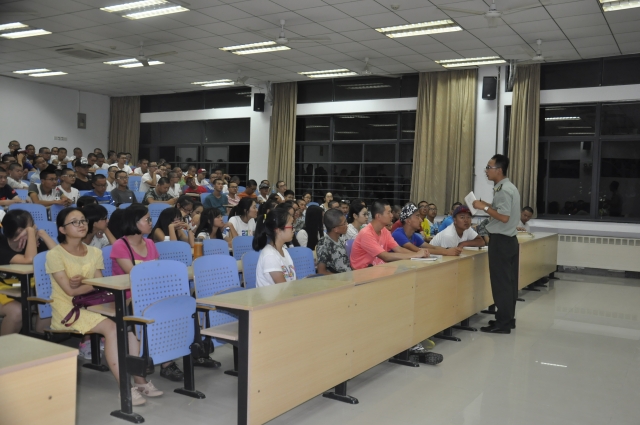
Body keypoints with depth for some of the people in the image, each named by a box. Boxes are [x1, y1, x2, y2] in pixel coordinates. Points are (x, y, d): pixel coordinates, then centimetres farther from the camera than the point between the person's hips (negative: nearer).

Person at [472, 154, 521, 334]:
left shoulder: (504, 190, -17)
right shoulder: (507, 187, 14)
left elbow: (504, 217, -24)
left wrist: (485, 207, -18)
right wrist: (487, 205, 9)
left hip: (501, 241, -10)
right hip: (508, 239, 10)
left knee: (500, 282, -4)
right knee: (509, 281, 13)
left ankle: (502, 324, 2)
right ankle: (508, 319, 22)